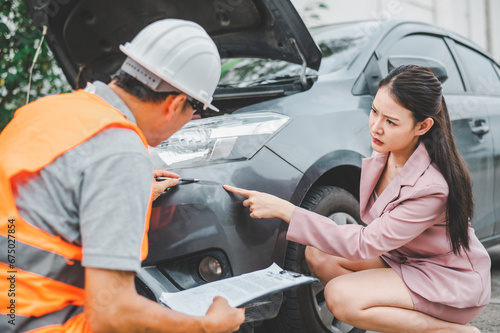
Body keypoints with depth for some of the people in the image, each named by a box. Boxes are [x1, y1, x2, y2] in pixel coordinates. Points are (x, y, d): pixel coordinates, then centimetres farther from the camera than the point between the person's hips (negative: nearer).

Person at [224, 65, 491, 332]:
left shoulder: (432, 185, -32)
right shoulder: (385, 150, -8)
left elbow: (363, 245, -29)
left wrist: (284, 210, -31)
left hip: (453, 280, -8)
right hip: (402, 255, 8)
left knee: (340, 297, -25)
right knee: (317, 255, -8)